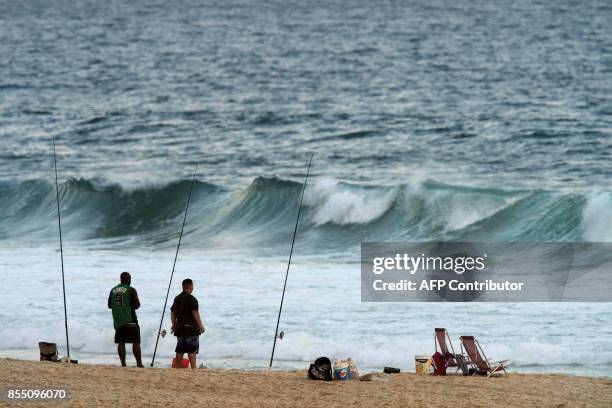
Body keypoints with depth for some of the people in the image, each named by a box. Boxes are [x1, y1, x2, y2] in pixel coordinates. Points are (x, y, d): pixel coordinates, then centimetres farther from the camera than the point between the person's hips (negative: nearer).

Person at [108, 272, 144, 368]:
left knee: (121, 342, 6)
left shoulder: (113, 290, 9)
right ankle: (139, 363, -4)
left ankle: (123, 363, 0)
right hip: (130, 320, -4)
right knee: (135, 342, 0)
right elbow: (137, 305, -11)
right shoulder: (131, 290, -7)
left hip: (117, 320, 5)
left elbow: (109, 305, 13)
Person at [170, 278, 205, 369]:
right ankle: (193, 368, -11)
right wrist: (200, 325, -8)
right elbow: (195, 313, -15)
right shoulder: (191, 299, -12)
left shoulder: (177, 299, 13)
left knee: (180, 350, 10)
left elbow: (173, 313, 17)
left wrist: (174, 325, 25)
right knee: (192, 351, -7)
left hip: (180, 327, 7)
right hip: (191, 327, -7)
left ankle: (178, 368, 12)